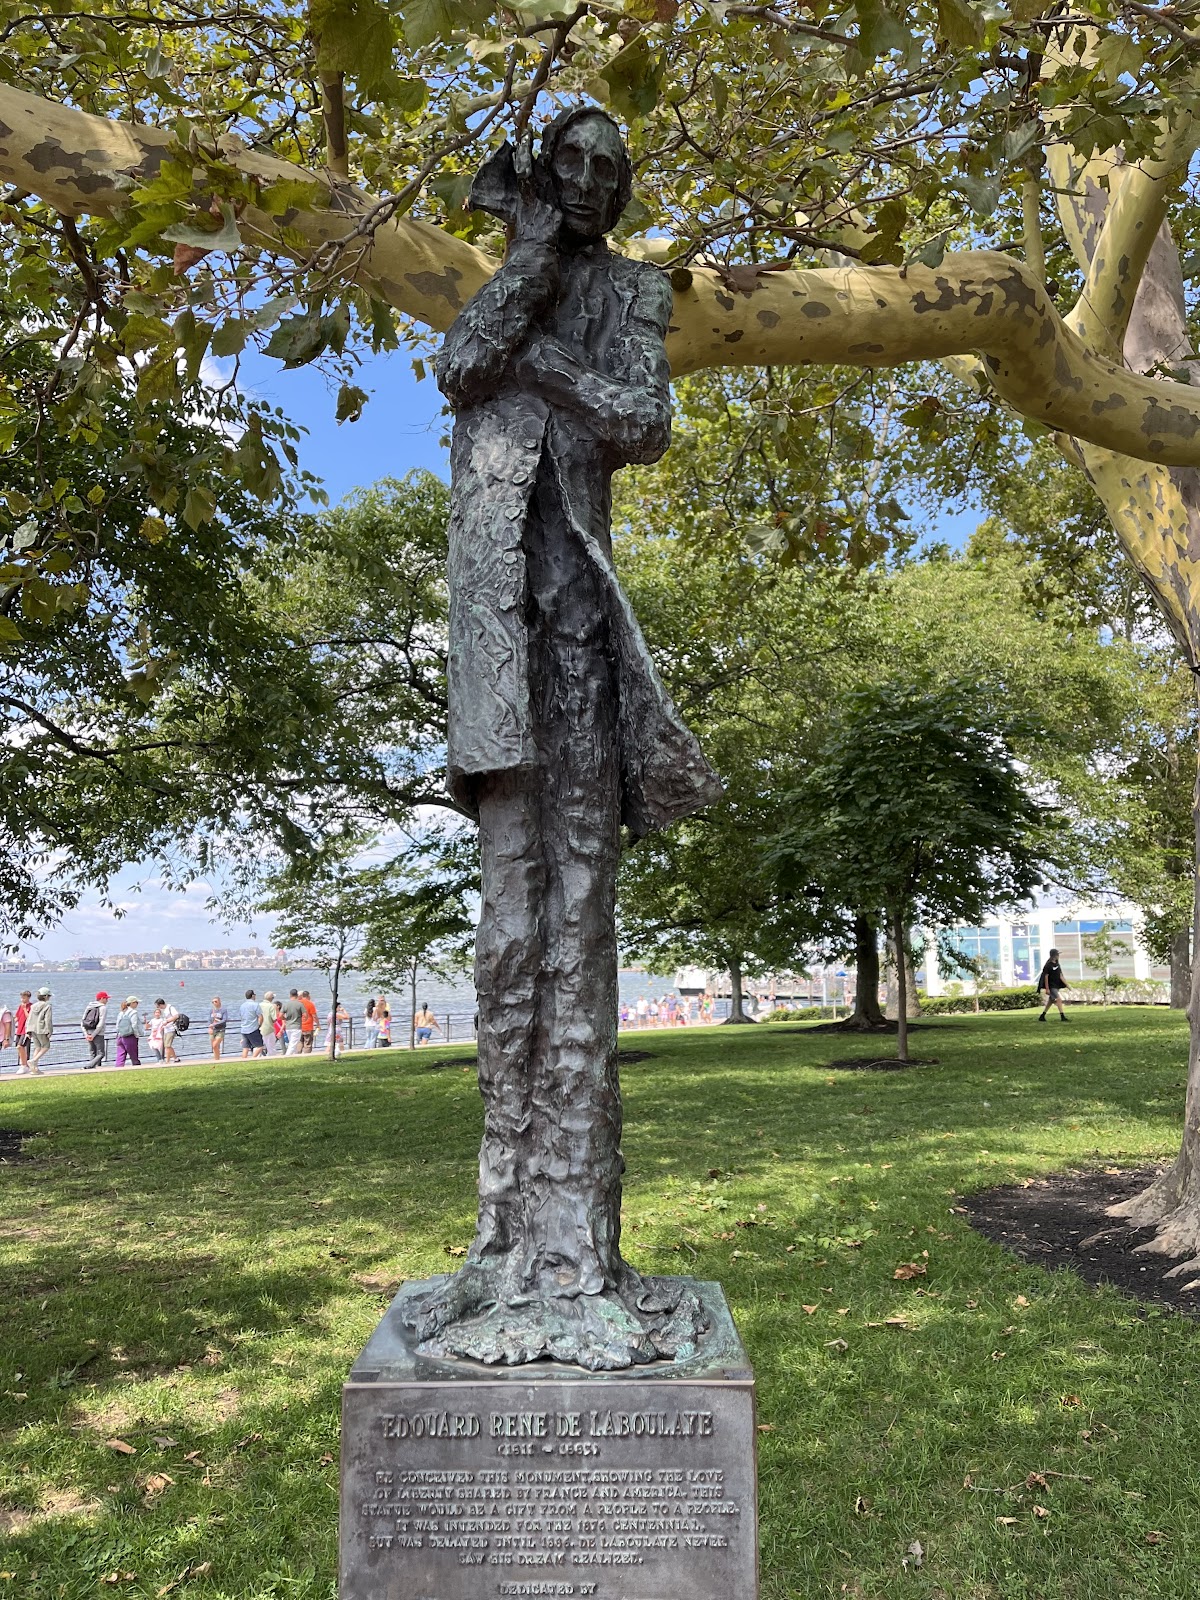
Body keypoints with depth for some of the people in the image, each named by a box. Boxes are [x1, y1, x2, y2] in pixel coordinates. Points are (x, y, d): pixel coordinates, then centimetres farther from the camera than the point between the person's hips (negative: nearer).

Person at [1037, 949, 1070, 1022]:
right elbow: (1046, 977, -14)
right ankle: (1062, 1016, -17)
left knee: (1050, 1001, 13)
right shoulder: (1048, 965, -13)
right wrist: (1047, 989, -18)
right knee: (1059, 999, -17)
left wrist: (1067, 985, 11)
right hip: (1051, 986, -9)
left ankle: (1042, 1016, 21)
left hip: (1056, 986, 9)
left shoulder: (1057, 964, 10)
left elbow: (1060, 976, 14)